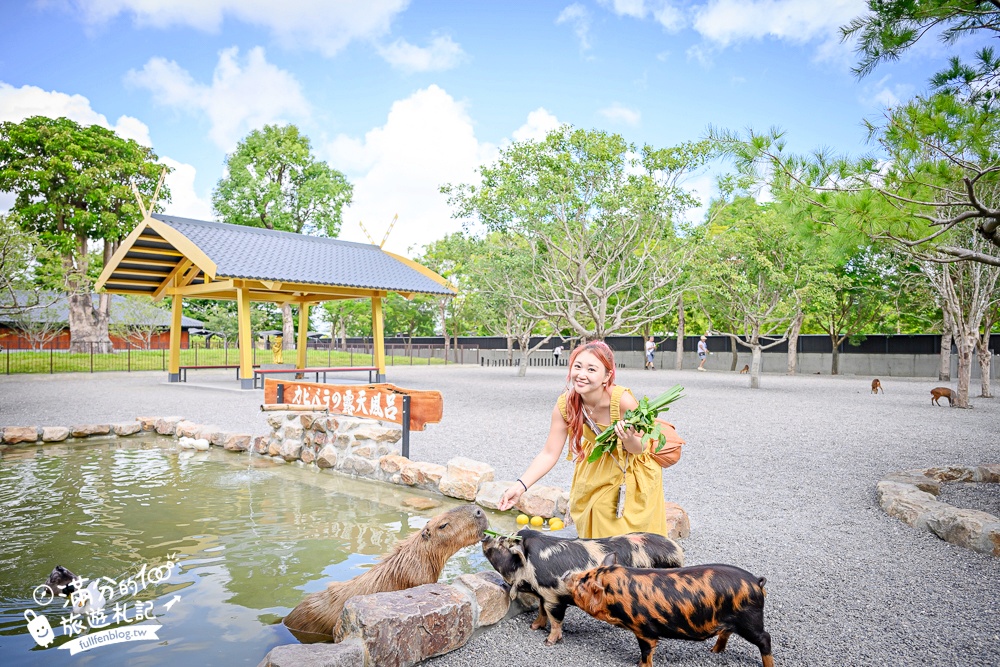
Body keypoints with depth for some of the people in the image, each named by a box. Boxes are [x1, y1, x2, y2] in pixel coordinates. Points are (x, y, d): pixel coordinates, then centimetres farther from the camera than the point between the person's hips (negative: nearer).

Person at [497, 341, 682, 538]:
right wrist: (520, 486, -31)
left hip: (633, 468, -3)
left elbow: (639, 448, -21)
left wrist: (628, 439, -45)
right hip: (597, 467, 3)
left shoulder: (623, 400, -35)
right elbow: (549, 453, -19)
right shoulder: (566, 404, -26)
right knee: (593, 527, 13)